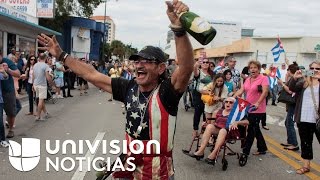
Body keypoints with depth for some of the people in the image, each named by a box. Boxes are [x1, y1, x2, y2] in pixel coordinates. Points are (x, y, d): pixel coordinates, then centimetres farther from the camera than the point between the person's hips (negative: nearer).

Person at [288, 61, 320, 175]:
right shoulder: (303, 81, 6)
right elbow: (292, 88, -8)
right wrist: (294, 78, -27)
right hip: (304, 119, 2)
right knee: (305, 142, 10)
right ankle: (306, 166, 20)